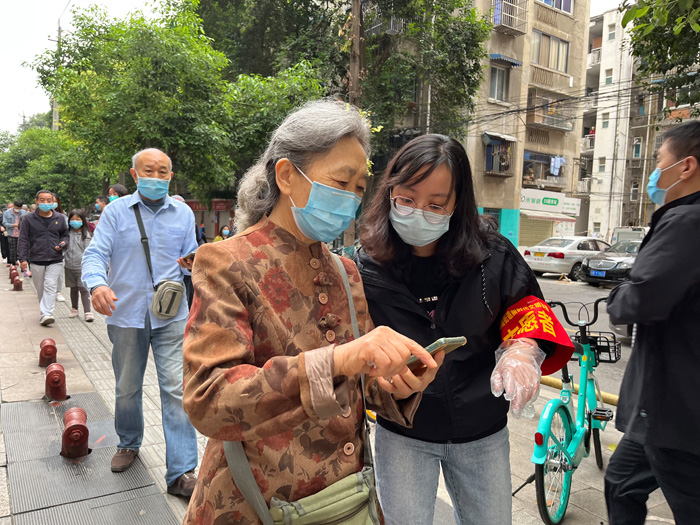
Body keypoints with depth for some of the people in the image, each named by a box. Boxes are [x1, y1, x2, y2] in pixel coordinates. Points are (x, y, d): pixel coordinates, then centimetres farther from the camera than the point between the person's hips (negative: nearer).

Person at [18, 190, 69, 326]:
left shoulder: (59, 218, 7)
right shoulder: (29, 218, 3)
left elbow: (65, 235, 20)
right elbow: (23, 240, 2)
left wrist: (63, 243, -3)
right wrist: (23, 258, -5)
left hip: (55, 260, 0)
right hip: (36, 260, 0)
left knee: (50, 286, -12)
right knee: (40, 289, 9)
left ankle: (47, 314, -16)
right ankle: (45, 313, 23)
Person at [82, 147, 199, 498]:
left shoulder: (183, 213, 8)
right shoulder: (116, 211, 3)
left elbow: (191, 256, 12)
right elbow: (95, 254, -6)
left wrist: (192, 264, -14)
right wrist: (97, 284, -27)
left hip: (171, 315, 0)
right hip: (126, 314, 0)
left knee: (177, 390, -6)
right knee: (127, 389, 15)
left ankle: (181, 473, 0)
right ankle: (128, 444, 42)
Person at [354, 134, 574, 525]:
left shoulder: (490, 253, -12)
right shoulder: (367, 268, -14)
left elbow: (525, 305, 0)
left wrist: (521, 350, -20)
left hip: (482, 432, 2)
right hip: (403, 433, -2)